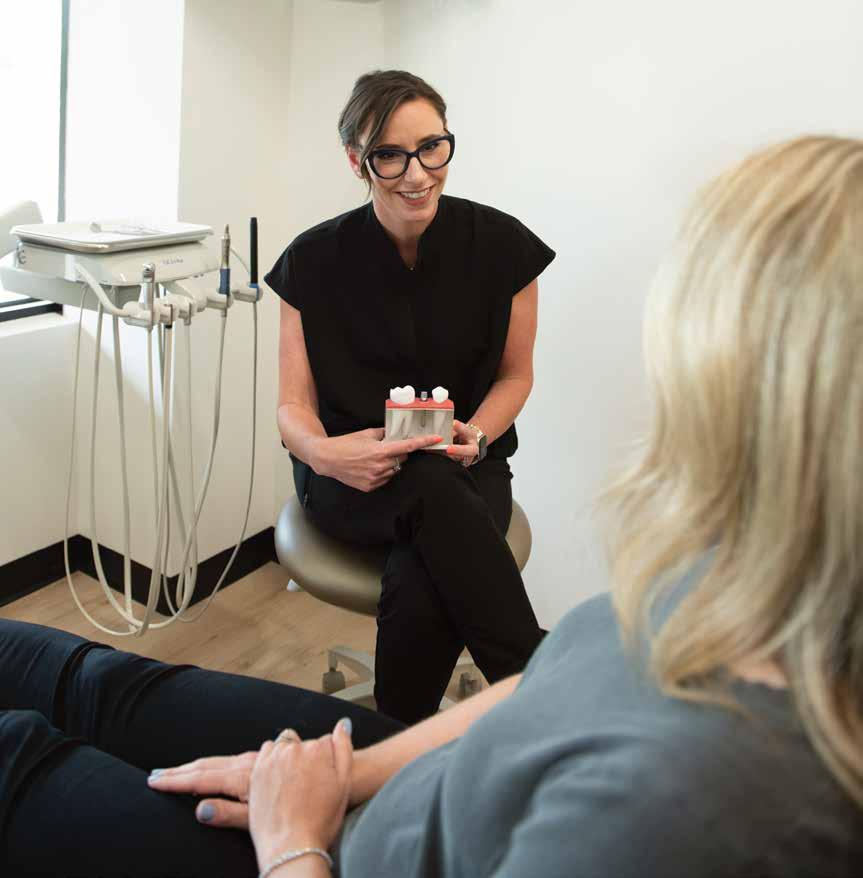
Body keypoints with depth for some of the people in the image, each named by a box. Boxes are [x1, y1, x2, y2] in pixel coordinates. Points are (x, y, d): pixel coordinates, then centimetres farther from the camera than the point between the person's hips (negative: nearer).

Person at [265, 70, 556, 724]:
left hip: (465, 469, 1)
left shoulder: (501, 246, -6)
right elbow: (293, 406, -1)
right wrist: (325, 452, -26)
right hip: (351, 479, 0)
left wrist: (474, 435, -15)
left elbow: (515, 374, 7)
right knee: (432, 492, -37)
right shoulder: (315, 260, -5)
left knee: (420, 593, -33)